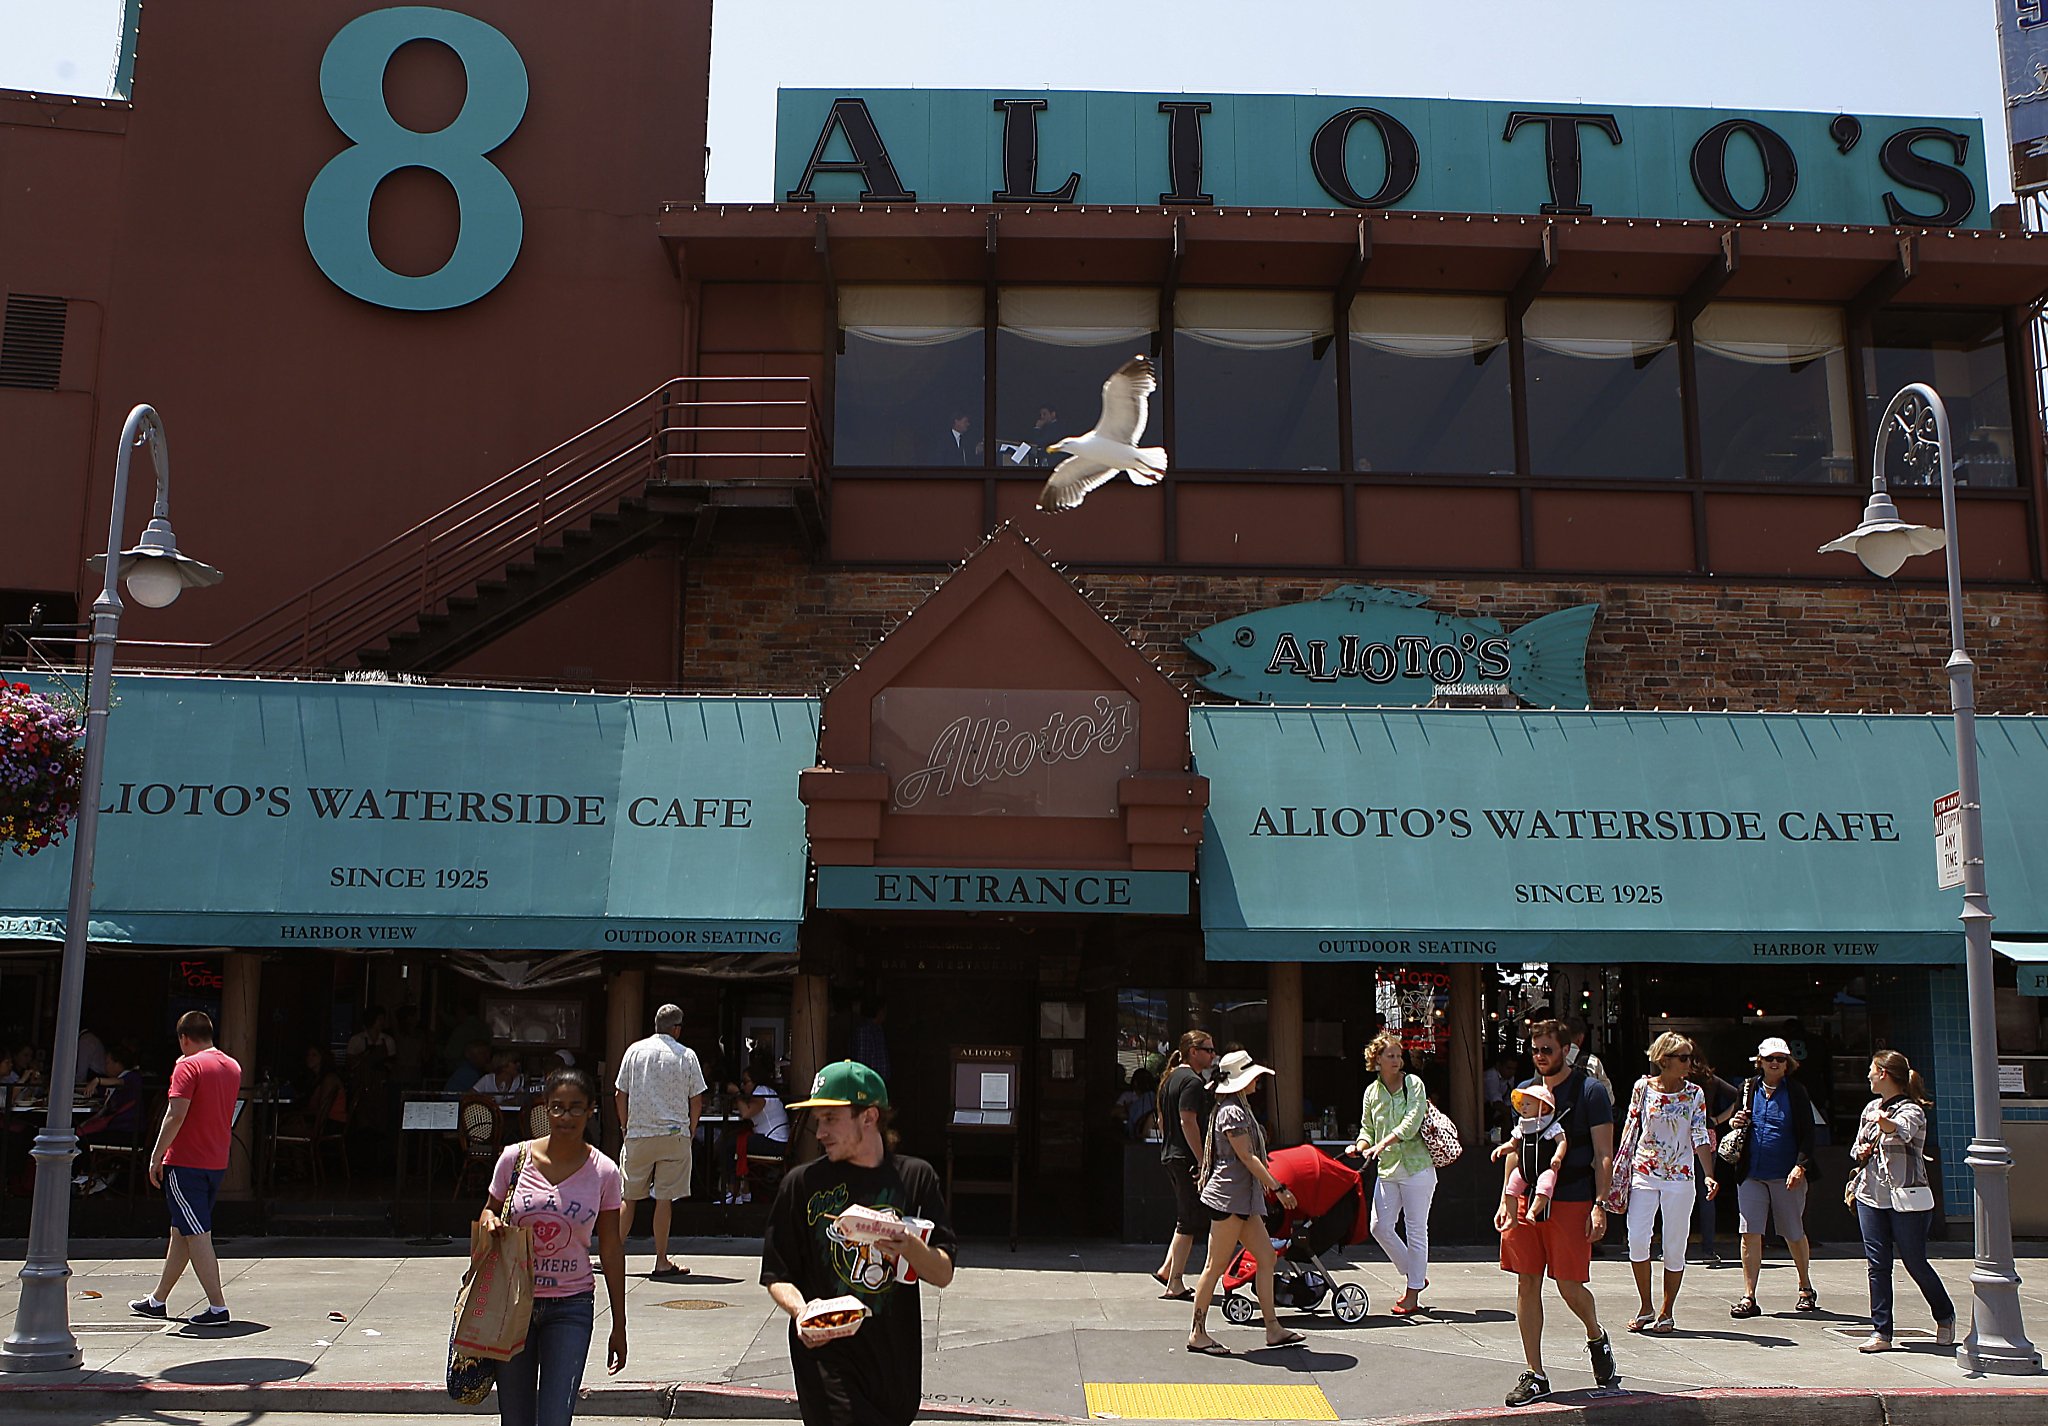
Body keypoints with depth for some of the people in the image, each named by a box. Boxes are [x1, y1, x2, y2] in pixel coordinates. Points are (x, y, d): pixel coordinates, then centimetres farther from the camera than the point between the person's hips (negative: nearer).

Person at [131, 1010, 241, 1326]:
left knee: (197, 1235, -6)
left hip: (185, 1162, -8)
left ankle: (217, 1307, -9)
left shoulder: (188, 1066, -12)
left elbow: (176, 1114, -20)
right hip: (217, 1163, 8)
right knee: (181, 1232, 19)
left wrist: (157, 1156, -14)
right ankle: (158, 1301, 30)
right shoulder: (233, 1067, 11)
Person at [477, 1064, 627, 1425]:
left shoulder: (604, 1172, -5)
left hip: (571, 1306, -1)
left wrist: (619, 1326, 4)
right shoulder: (514, 1158, -4)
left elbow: (611, 1251, 2)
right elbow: (489, 1211, 11)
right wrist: (488, 1221, -15)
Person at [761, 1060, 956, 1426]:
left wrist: (909, 1247, -16)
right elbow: (777, 1277, 3)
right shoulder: (803, 1183, 1)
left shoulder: (915, 1177, 5)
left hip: (897, 1363, 2)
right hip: (827, 1358, -2)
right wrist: (800, 1310, -17)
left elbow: (943, 1274, 3)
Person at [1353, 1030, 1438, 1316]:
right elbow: (1367, 1128, 16)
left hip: (1416, 1166, -5)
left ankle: (1413, 1295, 8)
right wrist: (1360, 1146, -5)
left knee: (1415, 1230, -1)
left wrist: (1382, 1144, -24)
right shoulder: (1371, 1091, 9)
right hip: (1387, 1169, 5)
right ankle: (1414, 1275, 22)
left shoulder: (1413, 1083, -4)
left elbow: (1411, 1123, -16)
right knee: (1380, 1227, 1)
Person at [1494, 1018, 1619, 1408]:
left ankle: (1596, 1337, 30)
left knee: (1569, 1286, -3)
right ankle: (1534, 1375, 10)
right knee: (1527, 1284, 2)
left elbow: (1603, 1155, -4)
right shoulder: (1525, 1091, 13)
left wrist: (1599, 1205, -11)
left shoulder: (1590, 1091, -2)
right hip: (1527, 1199, 5)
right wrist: (1505, 1199, 13)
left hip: (1571, 1202, -5)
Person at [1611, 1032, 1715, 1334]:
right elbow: (1630, 1127, 8)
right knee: (1637, 1239, -10)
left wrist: (1709, 1175, -10)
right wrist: (1620, 1167, 6)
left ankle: (1666, 1312, 15)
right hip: (1644, 1173, 0)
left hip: (1679, 1176, 0)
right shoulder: (1642, 1087, 1)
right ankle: (1645, 1308, 7)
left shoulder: (1694, 1093, 1)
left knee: (1674, 1246, 1)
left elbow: (1700, 1137, 1)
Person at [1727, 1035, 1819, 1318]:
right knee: (1750, 1234, -3)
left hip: (1786, 1177, -2)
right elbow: (1735, 1118, 20)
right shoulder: (1749, 1088, 7)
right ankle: (1748, 1297, 1)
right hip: (1752, 1175, 2)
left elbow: (1808, 1134, -3)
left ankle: (1806, 1289, 32)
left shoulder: (1796, 1092, -1)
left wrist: (1800, 1166, -14)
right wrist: (1734, 1123, -4)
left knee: (1795, 1236, 10)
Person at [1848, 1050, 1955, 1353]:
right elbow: (1856, 1147, 23)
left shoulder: (1912, 1110, -9)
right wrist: (1860, 1153, 0)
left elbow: (1902, 1130, -33)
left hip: (1906, 1199, -6)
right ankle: (1881, 1332, 3)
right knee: (1877, 1264, 1)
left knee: (1916, 1263, 4)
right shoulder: (1871, 1108, 13)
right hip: (1870, 1195, 6)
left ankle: (1945, 1318, 28)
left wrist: (1887, 1124, -56)